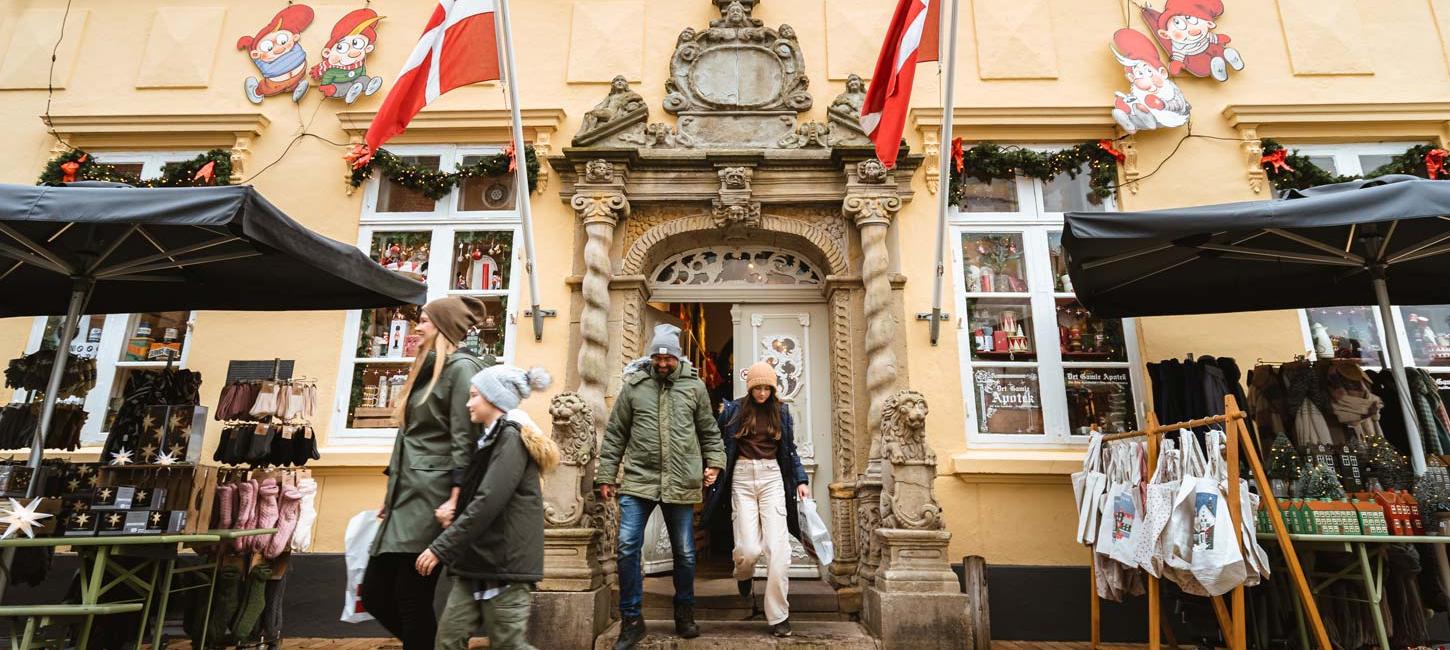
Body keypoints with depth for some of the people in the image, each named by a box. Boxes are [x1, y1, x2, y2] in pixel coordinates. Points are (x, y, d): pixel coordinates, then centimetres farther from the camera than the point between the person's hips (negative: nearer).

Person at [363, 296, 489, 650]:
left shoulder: (461, 366, -9)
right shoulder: (430, 367, 19)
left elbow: (464, 439, -17)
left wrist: (455, 500, -22)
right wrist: (390, 497, 21)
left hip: (432, 497, -9)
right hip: (408, 496, 9)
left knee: (412, 598, -2)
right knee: (374, 593, 12)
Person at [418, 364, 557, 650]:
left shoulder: (511, 437, -13)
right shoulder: (494, 439, 17)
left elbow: (487, 504, -21)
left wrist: (441, 548, -18)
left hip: (504, 562, -9)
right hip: (479, 561, 9)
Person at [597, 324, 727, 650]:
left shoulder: (694, 386, 3)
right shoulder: (633, 385, 1)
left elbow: (709, 431, 11)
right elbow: (615, 434, 4)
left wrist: (714, 462, 0)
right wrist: (606, 476, 3)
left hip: (681, 482, 1)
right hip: (638, 480, -1)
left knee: (685, 552, 11)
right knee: (627, 547, -5)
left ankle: (684, 614, 33)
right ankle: (631, 619, 14)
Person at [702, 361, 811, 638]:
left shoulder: (780, 412, 8)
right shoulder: (733, 409, 2)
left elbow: (790, 449, 15)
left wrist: (801, 480, 7)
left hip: (772, 477, 2)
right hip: (742, 477, -1)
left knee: (778, 547, -8)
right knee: (749, 548, -7)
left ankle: (778, 615, 5)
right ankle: (744, 576, 31)